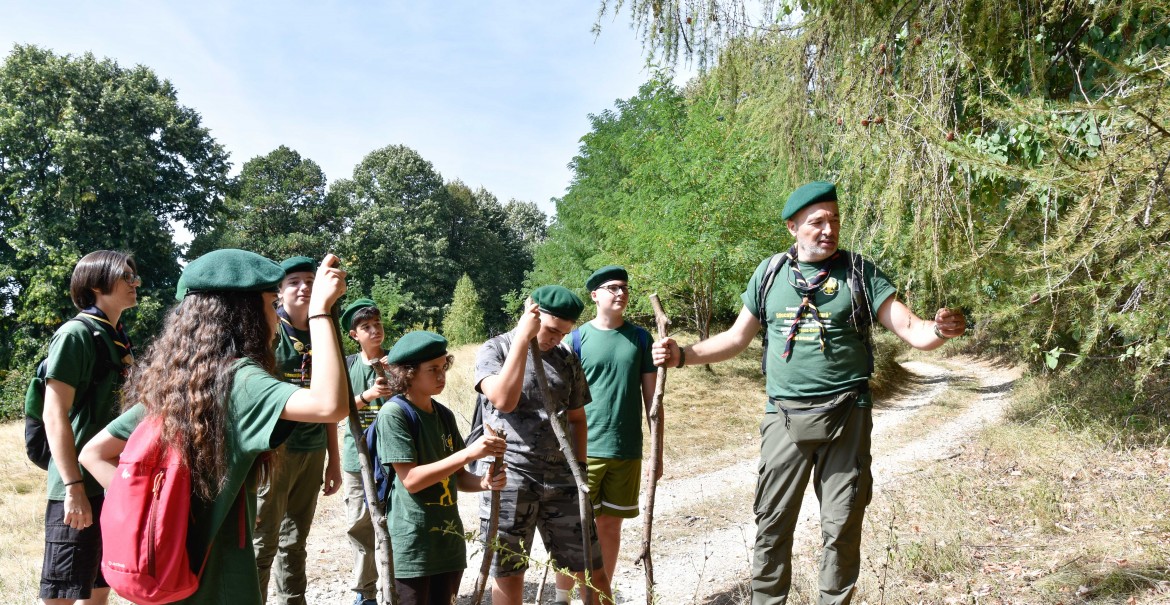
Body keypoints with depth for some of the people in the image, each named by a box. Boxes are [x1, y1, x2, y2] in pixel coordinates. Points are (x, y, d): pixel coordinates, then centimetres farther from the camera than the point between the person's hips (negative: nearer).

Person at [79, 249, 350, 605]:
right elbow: (330, 406, -35)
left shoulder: (168, 380, 3)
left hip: (168, 565, 7)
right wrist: (320, 309, -29)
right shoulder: (237, 377, -19)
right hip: (217, 576, -7)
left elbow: (94, 453, 7)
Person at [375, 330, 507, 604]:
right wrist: (469, 453, -23)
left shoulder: (445, 415, 8)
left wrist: (485, 482, -9)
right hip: (411, 546, -6)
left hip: (449, 541, 7)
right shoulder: (394, 414, -12)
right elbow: (410, 480, -19)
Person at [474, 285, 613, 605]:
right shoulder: (494, 350, -3)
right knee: (508, 573, 8)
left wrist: (579, 467, 10)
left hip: (560, 477, 3)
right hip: (508, 477, -3)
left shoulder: (567, 359, 9)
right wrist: (524, 337, -18)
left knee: (592, 569, 7)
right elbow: (504, 400, -21)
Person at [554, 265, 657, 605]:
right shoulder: (577, 339, -2)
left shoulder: (640, 338, 4)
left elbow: (651, 396, 7)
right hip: (584, 449, -2)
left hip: (628, 450, 2)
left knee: (611, 527, 12)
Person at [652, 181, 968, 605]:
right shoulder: (769, 273, 5)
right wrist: (683, 355, -2)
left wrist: (940, 330, -26)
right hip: (784, 418, 1)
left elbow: (911, 330, -3)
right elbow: (736, 338, 12)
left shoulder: (859, 272, 0)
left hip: (845, 416, -1)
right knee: (772, 524, 7)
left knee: (842, 528, 7)